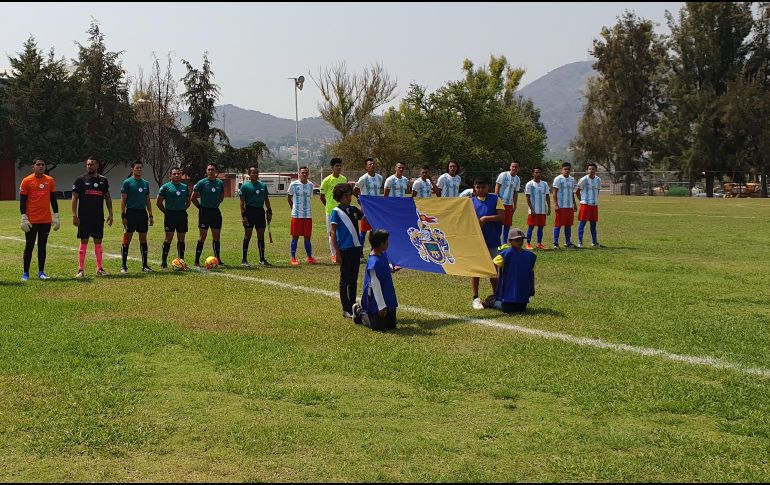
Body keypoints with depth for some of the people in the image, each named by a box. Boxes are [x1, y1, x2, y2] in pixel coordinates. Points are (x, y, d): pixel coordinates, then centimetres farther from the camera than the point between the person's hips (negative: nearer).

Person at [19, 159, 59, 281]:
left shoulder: (50, 180, 8)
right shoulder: (27, 181, -3)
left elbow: (53, 199, 12)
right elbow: (22, 201, -3)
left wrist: (56, 217, 7)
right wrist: (24, 218, -9)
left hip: (46, 220, 3)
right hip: (32, 220, -3)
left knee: (42, 246, 8)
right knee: (29, 246, 1)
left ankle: (41, 272, 13)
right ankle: (25, 273, 7)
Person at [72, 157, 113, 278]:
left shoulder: (103, 180, 9)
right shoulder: (80, 180, -2)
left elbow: (107, 197, 15)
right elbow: (74, 198, -3)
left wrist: (110, 214, 8)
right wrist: (74, 215, -11)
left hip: (99, 217, 3)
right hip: (84, 217, -3)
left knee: (98, 242, 6)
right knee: (83, 242, -2)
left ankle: (99, 268, 12)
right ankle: (81, 270, 1)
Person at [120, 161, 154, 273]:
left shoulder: (146, 183, 13)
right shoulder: (127, 182, -2)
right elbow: (123, 200, -5)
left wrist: (150, 216, 11)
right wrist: (123, 216, -12)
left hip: (143, 213, 5)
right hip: (131, 213, -5)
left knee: (143, 240, 7)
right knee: (127, 240, -3)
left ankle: (145, 265, 13)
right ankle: (124, 266, 1)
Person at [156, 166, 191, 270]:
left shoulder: (185, 187, 12)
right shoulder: (166, 187, -1)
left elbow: (188, 202, 23)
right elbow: (159, 202, 0)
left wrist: (182, 210, 12)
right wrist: (166, 212, 1)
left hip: (182, 215, 4)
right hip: (170, 215, -4)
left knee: (181, 239, 7)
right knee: (168, 239, -5)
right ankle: (164, 263, 1)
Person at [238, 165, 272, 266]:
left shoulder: (263, 185, 11)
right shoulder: (245, 186, -4)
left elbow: (266, 199, 17)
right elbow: (242, 202, -6)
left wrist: (269, 212, 11)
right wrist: (243, 215, -14)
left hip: (260, 211, 5)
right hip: (249, 211, -5)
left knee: (261, 236, 7)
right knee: (247, 236, -3)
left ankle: (262, 259, 15)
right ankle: (244, 260, 2)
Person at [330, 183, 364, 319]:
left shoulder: (354, 210, 11)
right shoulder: (336, 211, -5)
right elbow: (333, 233, -7)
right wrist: (337, 252, -12)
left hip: (356, 248, 6)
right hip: (344, 250, -6)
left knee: (354, 279, 11)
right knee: (345, 280, 2)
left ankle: (352, 306, 20)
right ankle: (346, 309, 7)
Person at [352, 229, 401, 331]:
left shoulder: (383, 254, -1)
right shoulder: (374, 263, -27)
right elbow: (375, 286, -24)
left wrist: (392, 268, 6)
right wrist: (381, 306, -21)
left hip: (388, 298, 9)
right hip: (376, 300, -9)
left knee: (391, 325, 12)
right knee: (378, 327, -3)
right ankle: (360, 312, 22)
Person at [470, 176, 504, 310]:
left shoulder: (495, 199, 0)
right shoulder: (471, 201, 4)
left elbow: (502, 216, -9)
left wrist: (486, 218, -16)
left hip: (492, 241, 0)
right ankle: (476, 298, 11)